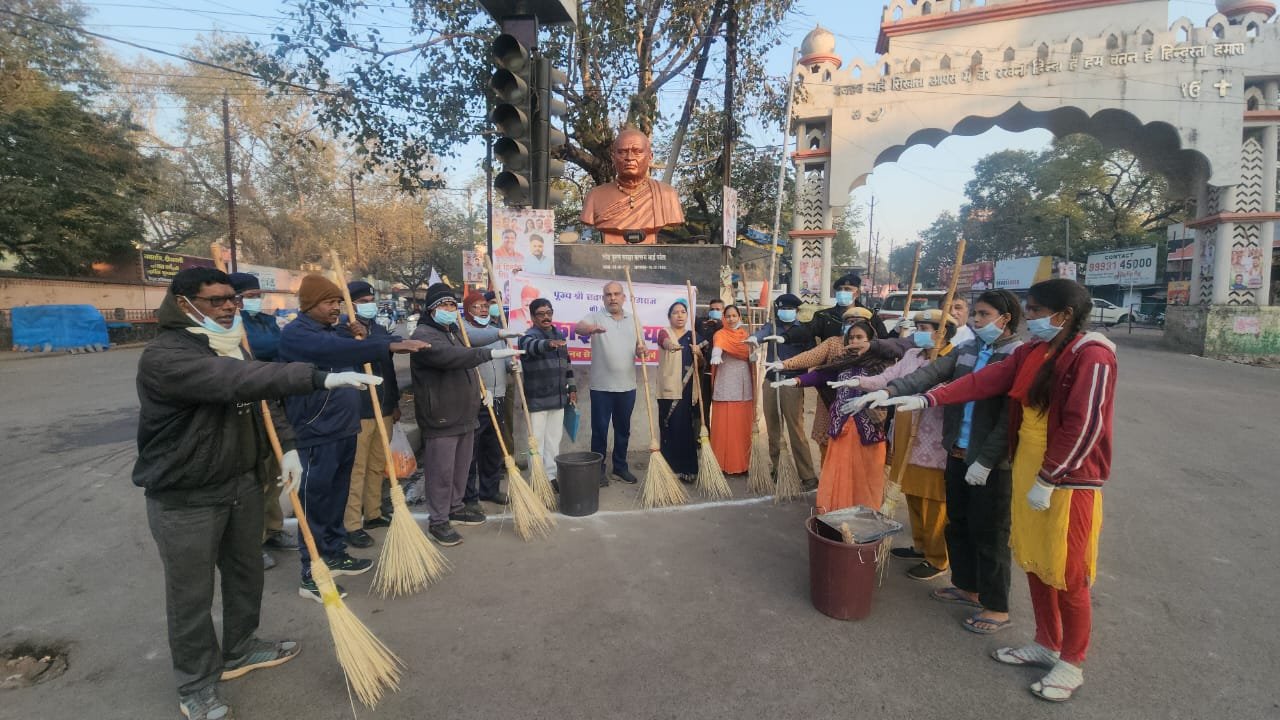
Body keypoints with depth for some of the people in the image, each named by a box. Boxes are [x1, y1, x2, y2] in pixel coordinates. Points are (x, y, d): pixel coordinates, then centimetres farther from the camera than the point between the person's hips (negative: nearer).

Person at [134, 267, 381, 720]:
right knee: (191, 594, 7)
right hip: (184, 498, -8)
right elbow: (241, 381, -39)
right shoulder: (164, 356, -23)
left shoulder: (232, 347, 7)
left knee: (246, 574, 20)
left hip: (242, 482, 8)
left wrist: (287, 447, -1)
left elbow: (262, 397, 12)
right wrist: (320, 379, -47)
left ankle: (240, 650, 41)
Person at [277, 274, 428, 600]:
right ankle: (312, 574, 10)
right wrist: (389, 345, -42)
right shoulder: (295, 334, -14)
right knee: (316, 502, 0)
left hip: (343, 430, 9)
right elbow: (336, 352, -33)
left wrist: (361, 337, 2)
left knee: (337, 498, 17)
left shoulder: (332, 331, 16)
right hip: (317, 435, -8)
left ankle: (335, 555, 30)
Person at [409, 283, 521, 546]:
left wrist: (481, 389, 16)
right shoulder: (424, 335, -14)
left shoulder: (455, 332, 17)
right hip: (440, 419, -9)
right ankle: (438, 521, 13)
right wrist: (492, 353, -39)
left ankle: (455, 508, 34)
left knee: (461, 468, 18)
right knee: (441, 472, 0)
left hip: (465, 415, 9)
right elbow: (451, 356, -33)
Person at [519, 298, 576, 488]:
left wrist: (572, 388, 16)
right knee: (537, 442, 0)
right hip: (537, 400, -6)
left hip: (558, 398, 6)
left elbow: (567, 364, 20)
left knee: (554, 440, 13)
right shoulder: (528, 336, -10)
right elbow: (533, 346, -35)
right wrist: (549, 344, -57)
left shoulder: (559, 335, 12)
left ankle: (551, 477, 23)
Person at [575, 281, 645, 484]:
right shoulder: (596, 317, -3)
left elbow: (638, 348, 14)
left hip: (627, 386, 4)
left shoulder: (633, 320, 10)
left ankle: (620, 466, 27)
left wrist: (641, 350, -11)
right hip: (601, 386, -4)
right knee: (599, 429, 3)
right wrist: (590, 328, -47)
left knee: (623, 429, 14)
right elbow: (578, 327, -24)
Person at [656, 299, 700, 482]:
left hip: (688, 389, 4)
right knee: (670, 429, -7)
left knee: (687, 429, 3)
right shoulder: (664, 332, 1)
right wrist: (670, 344, -48)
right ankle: (670, 469, 2)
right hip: (670, 389, -4)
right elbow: (665, 341, -24)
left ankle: (686, 469, 12)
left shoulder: (692, 336, 15)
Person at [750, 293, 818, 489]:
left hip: (792, 384, -4)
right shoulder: (771, 327, 9)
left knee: (796, 431, -7)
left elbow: (812, 355, -13)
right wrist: (753, 337, -40)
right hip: (771, 382, 4)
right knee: (773, 430, 11)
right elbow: (762, 333, -14)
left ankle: (808, 477, 0)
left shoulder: (804, 329, 3)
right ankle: (775, 471, 22)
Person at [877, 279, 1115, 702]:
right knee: (1034, 564, 16)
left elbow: (1083, 426, -20)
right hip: (1027, 472, 7)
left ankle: (1072, 663, 25)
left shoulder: (1091, 356, -16)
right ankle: (1046, 644, 34)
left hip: (1069, 481, -7)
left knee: (1066, 575, 5)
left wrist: (1048, 480, -18)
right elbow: (982, 382, 5)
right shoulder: (1031, 352, 7)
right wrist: (927, 400, -4)